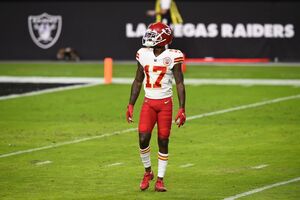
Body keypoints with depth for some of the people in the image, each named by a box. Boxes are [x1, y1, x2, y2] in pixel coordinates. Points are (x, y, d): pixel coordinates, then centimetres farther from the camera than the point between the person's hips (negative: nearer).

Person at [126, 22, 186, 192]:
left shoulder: (172, 57, -7)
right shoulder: (144, 55, 4)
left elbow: (180, 84, -5)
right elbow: (138, 82, 13)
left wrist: (182, 109, -10)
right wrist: (131, 105, 11)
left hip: (165, 103, -3)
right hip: (148, 103, 3)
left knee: (163, 141, 0)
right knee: (143, 139, -9)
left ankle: (160, 179, 9)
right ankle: (148, 172, 14)